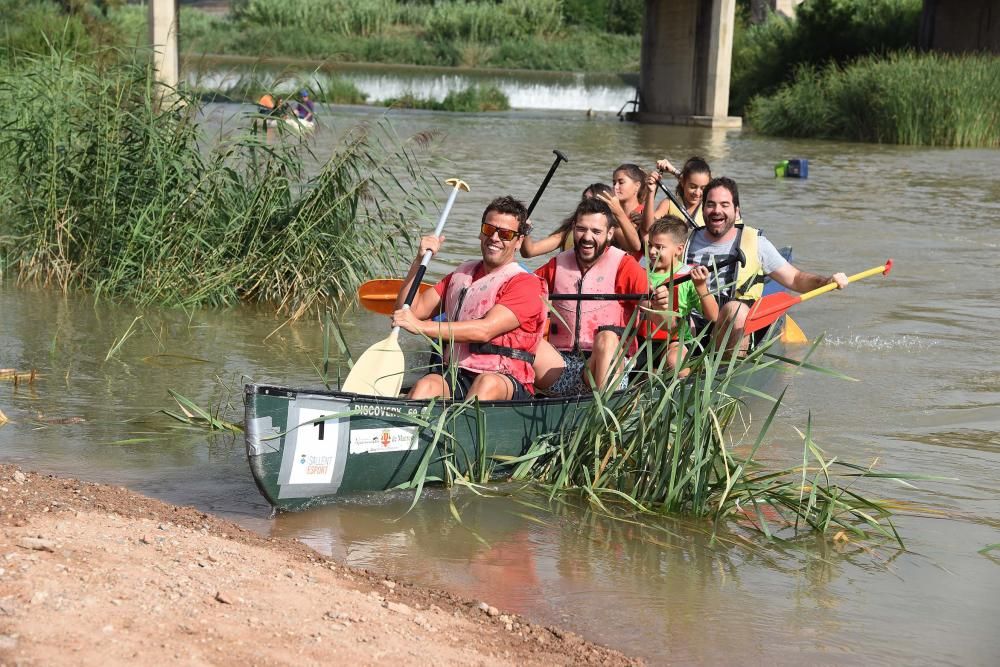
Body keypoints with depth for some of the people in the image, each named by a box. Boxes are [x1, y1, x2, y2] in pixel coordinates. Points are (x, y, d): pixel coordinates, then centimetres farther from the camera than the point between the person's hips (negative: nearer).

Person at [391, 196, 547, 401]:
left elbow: (485, 331, -17)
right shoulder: (462, 274, 22)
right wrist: (419, 260, 3)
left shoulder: (526, 284, -1)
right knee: (426, 386, -29)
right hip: (455, 377, 4)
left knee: (487, 383, -38)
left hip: (507, 382, -4)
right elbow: (412, 310, 15)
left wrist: (421, 326, -22)